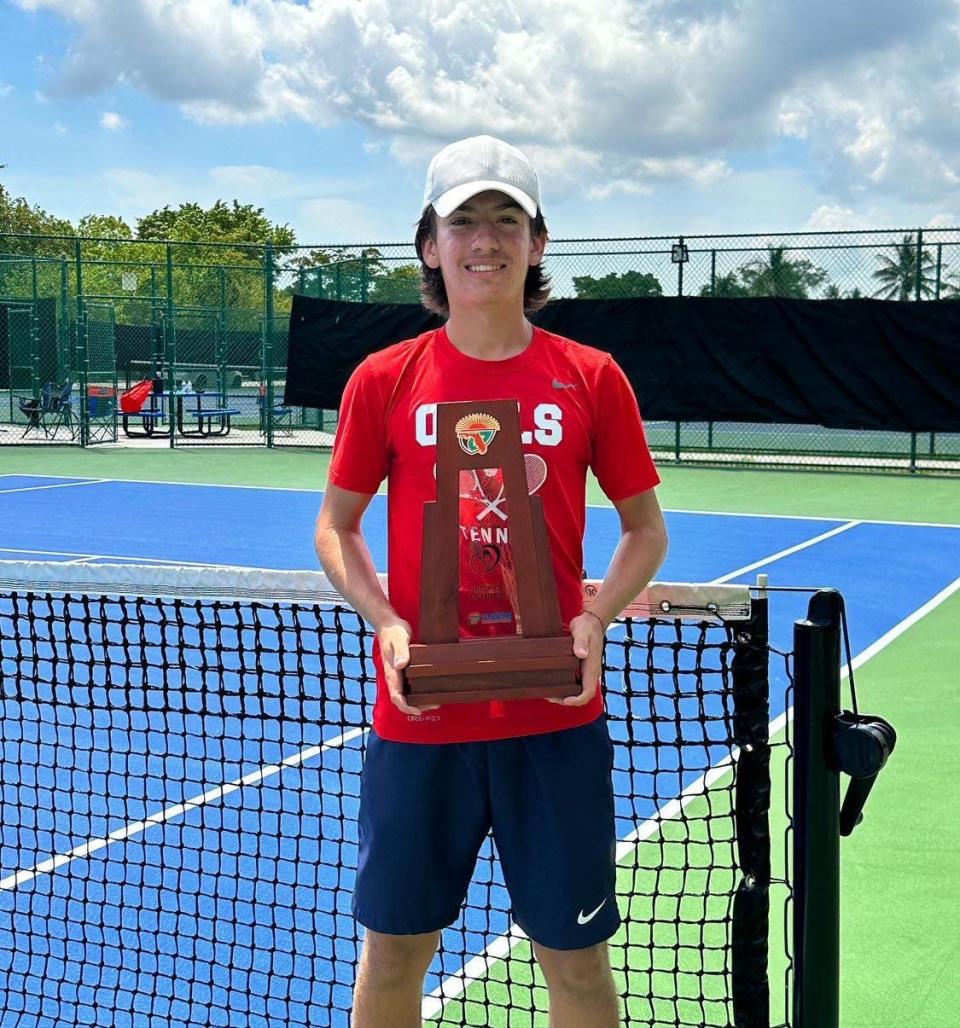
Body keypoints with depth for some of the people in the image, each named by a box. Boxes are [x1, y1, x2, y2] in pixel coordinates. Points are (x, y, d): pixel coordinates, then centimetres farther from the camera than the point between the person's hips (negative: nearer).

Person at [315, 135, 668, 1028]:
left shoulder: (590, 378, -1)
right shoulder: (384, 380, 0)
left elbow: (645, 528, 8)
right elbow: (335, 527, 8)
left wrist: (596, 619, -10)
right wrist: (386, 623, -9)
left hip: (555, 716, 0)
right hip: (419, 714, 1)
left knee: (574, 954, 10)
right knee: (394, 945, 12)